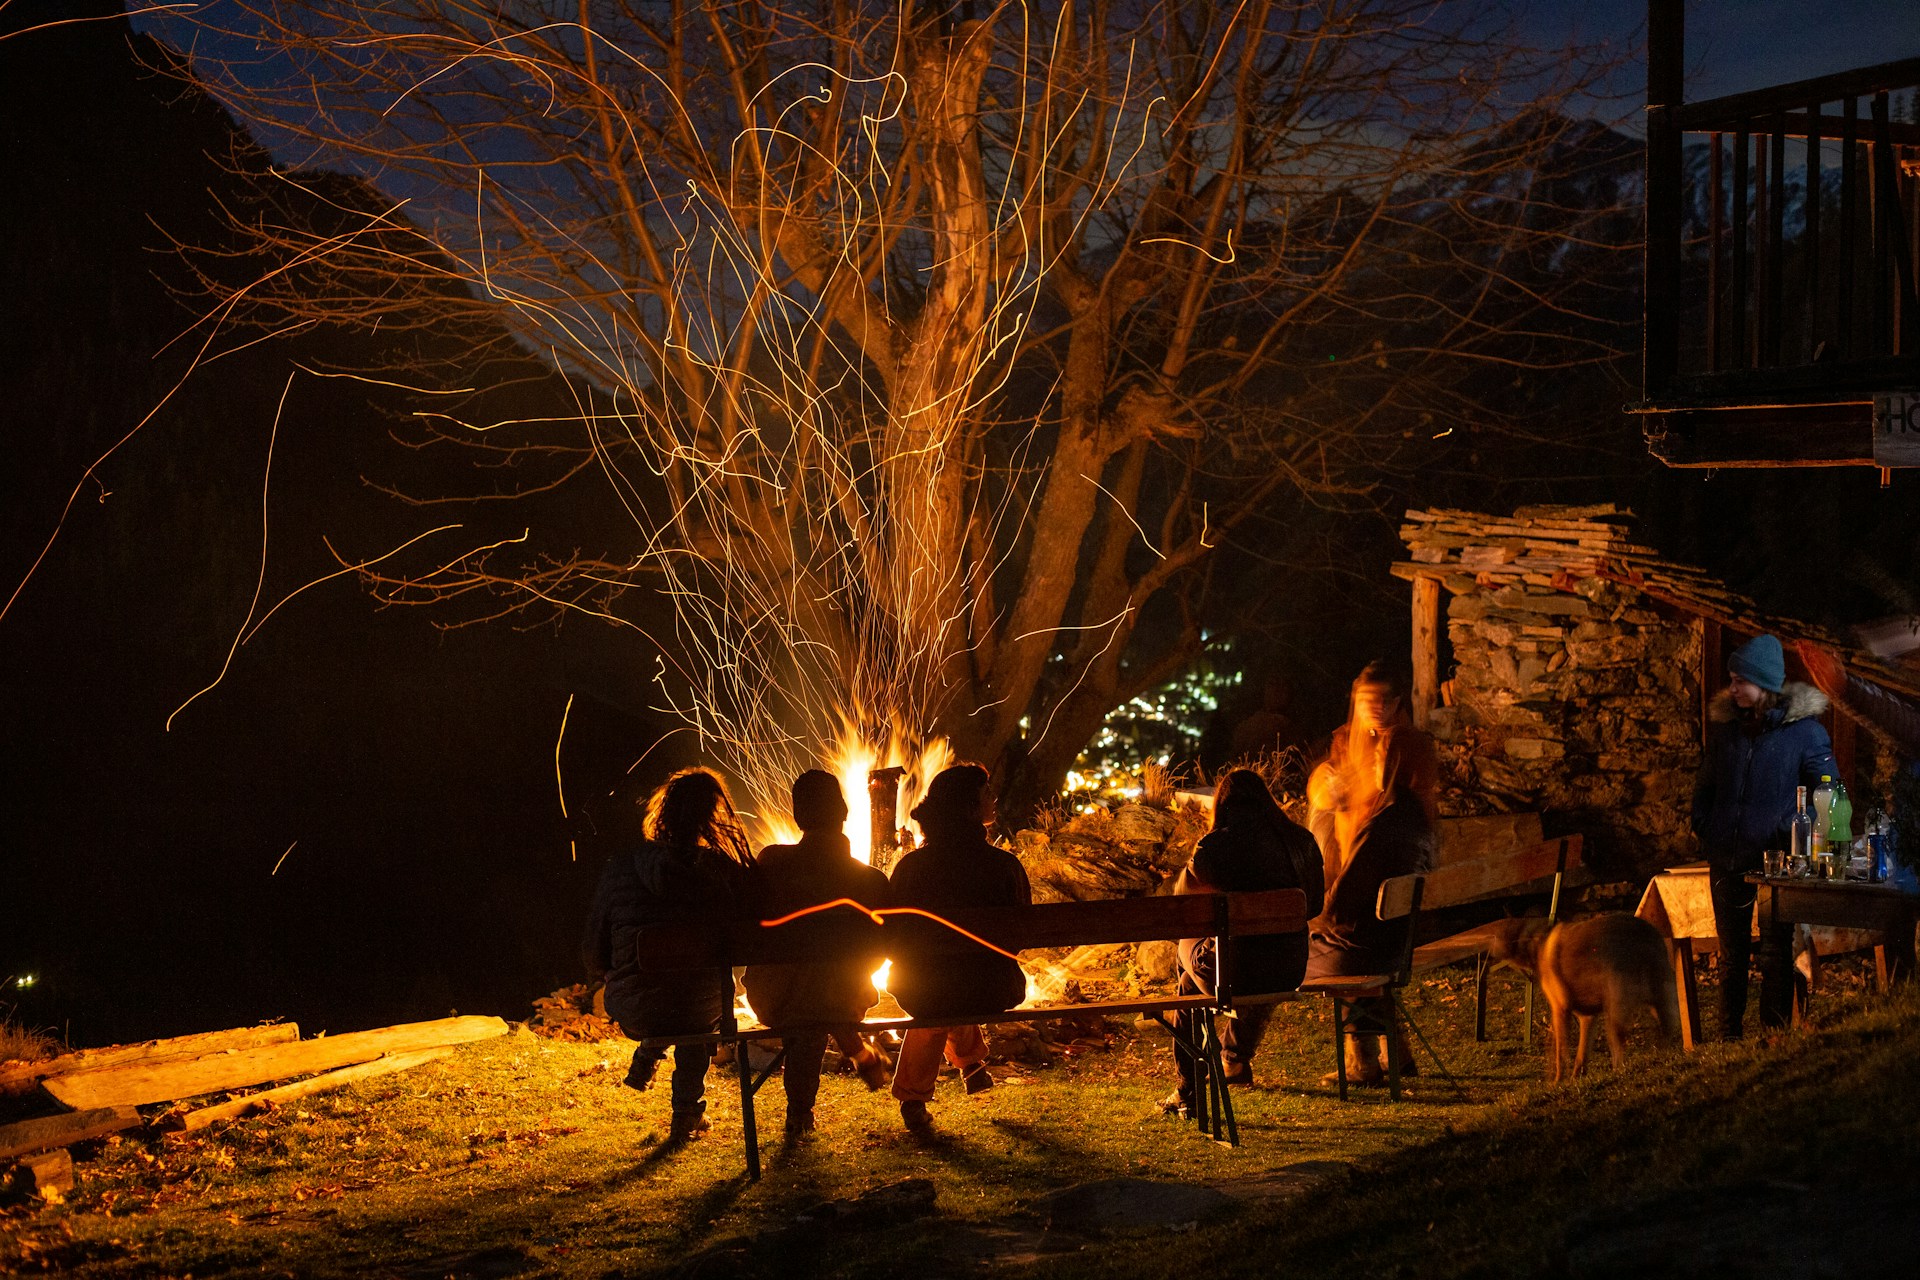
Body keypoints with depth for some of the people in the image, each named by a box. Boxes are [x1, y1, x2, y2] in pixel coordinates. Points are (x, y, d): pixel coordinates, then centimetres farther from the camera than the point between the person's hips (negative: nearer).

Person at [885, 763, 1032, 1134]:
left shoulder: (910, 867, -10)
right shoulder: (1004, 866, -13)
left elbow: (891, 936, 0)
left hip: (923, 994, 0)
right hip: (992, 993, 0)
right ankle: (971, 1063, 52)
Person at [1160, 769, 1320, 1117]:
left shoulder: (1214, 846, -11)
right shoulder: (1302, 841, 0)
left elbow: (1182, 895, 7)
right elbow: (1315, 906, 14)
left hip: (1237, 974, -4)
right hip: (1291, 971, 4)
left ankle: (1188, 1094, 35)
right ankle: (1235, 1058, 57)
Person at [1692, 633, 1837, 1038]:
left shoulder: (1803, 729, -5)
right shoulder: (1726, 728, 9)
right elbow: (1705, 787, 20)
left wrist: (1798, 828, -11)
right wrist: (1702, 826, 6)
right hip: (1726, 860, 4)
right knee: (1731, 954, 11)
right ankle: (1728, 1034, 19)